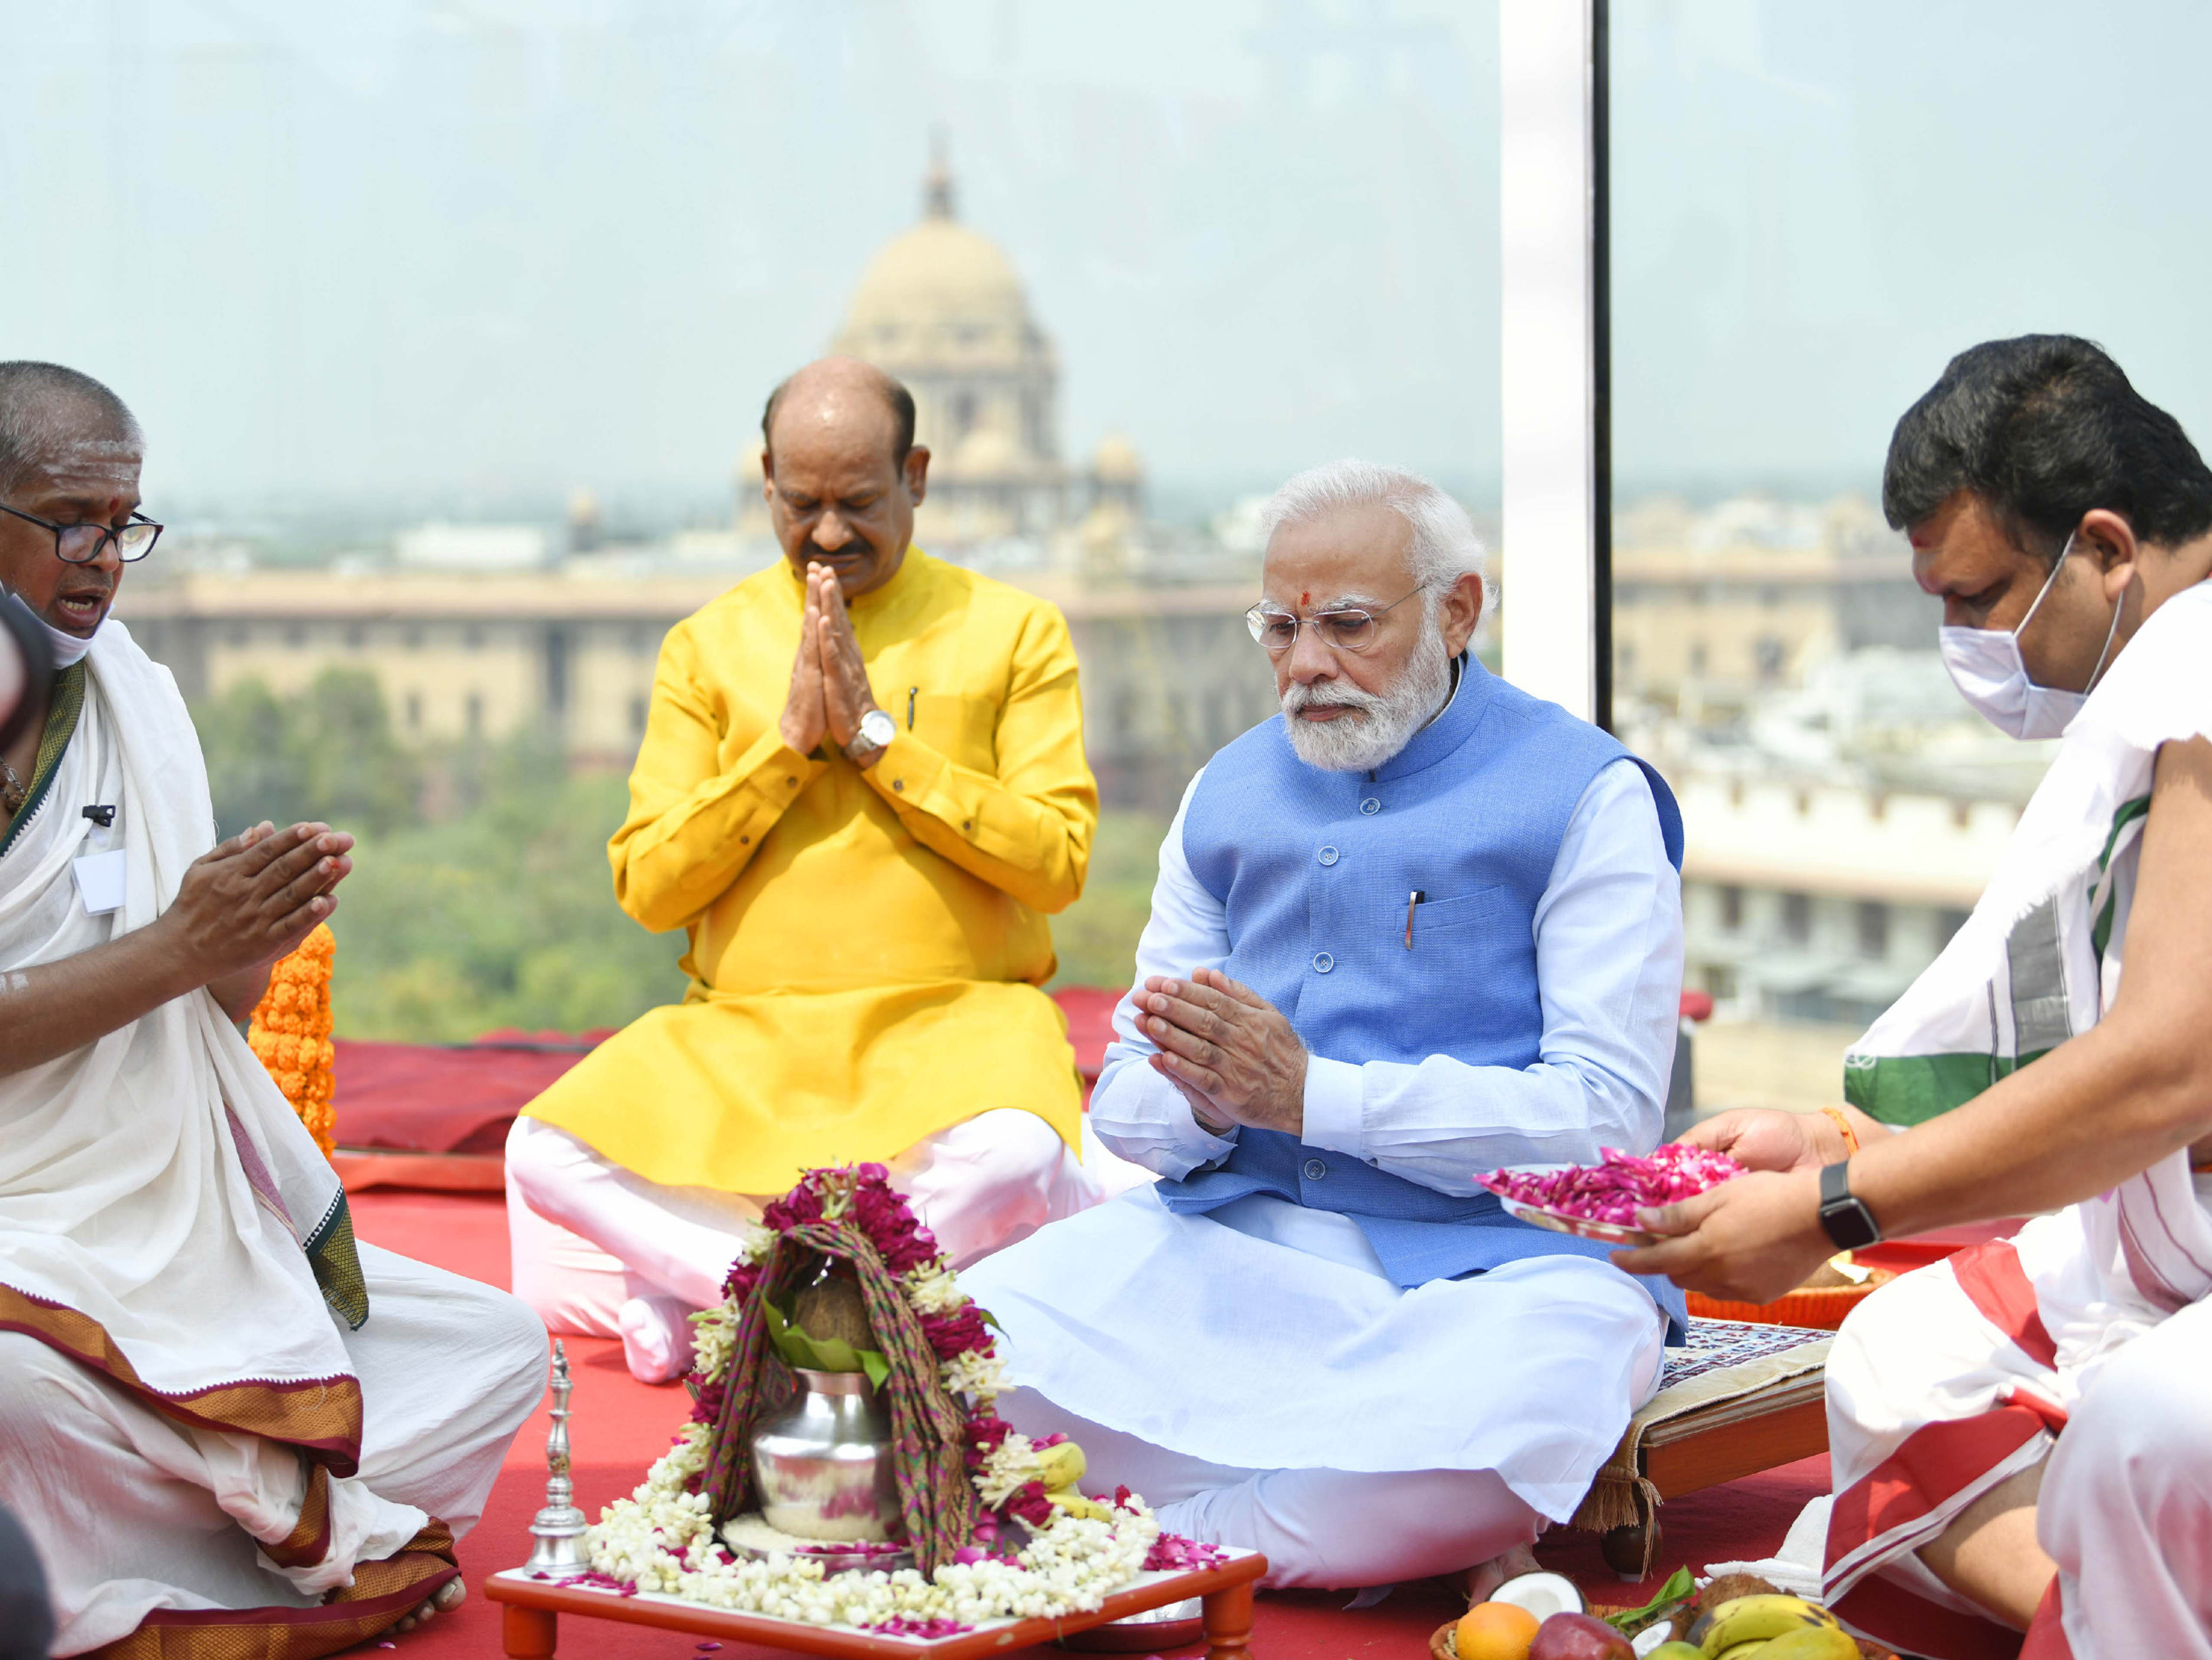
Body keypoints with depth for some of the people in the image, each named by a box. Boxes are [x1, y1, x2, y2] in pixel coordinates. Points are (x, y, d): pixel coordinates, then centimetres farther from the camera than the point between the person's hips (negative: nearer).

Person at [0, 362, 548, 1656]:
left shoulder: (135, 695, 11)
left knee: (501, 1352, 2)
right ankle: (304, 1528, -12)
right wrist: (178, 946, -21)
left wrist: (256, 940, -9)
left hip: (180, 1235, 7)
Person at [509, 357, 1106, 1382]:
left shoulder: (1013, 633, 7)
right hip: (741, 1040, 2)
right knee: (545, 1152, -25)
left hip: (953, 1027, -2)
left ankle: (705, 1295, -18)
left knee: (1013, 1156, -37)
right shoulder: (709, 645, 12)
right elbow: (647, 887, 4)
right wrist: (788, 743, -6)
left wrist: (877, 736, -8)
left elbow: (1057, 862, -4)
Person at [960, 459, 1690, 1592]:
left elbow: (1612, 1116, -10)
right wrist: (1203, 1101, -12)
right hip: (1233, 1233, 4)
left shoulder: (1584, 797, 0)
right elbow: (1127, 1106, 15)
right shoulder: (1231, 795, 16)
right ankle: (1388, 1527, -18)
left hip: (1492, 1255, -4)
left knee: (1518, 1406, -40)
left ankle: (1170, 1543, -18)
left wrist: (1314, 1095, -17)